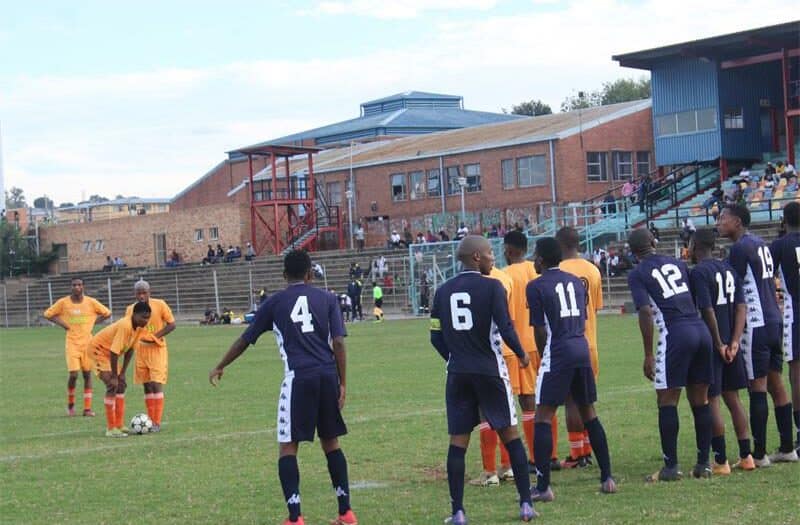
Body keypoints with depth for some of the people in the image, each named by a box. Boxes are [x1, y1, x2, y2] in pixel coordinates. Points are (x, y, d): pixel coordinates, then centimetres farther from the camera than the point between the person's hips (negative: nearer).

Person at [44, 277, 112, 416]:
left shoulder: (91, 302, 0)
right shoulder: (63, 302, -2)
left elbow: (107, 313, 10)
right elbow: (47, 314, 8)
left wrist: (92, 322, 1)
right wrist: (62, 323, -3)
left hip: (87, 342, 1)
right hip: (72, 343, -1)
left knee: (87, 374, 2)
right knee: (73, 374, -12)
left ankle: (87, 408, 7)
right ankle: (70, 404, 11)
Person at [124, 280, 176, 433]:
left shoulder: (160, 305, -8)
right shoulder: (130, 309, 3)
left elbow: (171, 324, -5)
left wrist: (155, 337, -15)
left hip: (157, 349, -4)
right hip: (140, 351, 4)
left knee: (156, 384, -12)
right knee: (147, 386, 7)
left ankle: (157, 422, -11)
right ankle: (150, 420, 14)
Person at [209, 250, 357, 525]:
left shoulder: (275, 302, 9)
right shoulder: (327, 299, 10)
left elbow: (245, 340, 16)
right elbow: (338, 342, 1)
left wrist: (219, 367, 29)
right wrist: (343, 383, 5)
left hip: (298, 378, -3)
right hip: (328, 376, 3)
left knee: (288, 446, 3)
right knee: (331, 442, 15)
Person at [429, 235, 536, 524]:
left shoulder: (443, 291, 7)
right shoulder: (492, 287, -8)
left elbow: (436, 337, 10)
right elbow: (505, 327, -13)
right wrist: (521, 354, 4)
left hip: (457, 373, 4)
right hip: (490, 370, -4)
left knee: (458, 441, 5)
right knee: (510, 435, 7)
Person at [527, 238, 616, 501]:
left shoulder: (536, 286, -5)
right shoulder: (576, 282, 14)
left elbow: (540, 330, -6)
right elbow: (583, 322, 16)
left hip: (557, 352, -6)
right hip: (582, 348, 6)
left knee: (543, 417, -3)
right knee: (589, 413, 16)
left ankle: (543, 486, -7)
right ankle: (607, 478, 16)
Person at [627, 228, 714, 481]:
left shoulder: (637, 274, 1)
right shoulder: (677, 263, 17)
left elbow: (646, 313, -9)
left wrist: (648, 354, -5)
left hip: (675, 335, -6)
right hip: (701, 330, 6)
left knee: (667, 401, 3)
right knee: (700, 400, 11)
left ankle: (671, 466, 2)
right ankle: (703, 463, 15)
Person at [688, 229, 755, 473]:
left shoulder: (698, 272, -13)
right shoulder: (729, 269, 11)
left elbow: (707, 311, -20)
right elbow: (741, 307, 4)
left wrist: (719, 344, -13)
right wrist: (734, 342, -2)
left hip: (710, 344, -8)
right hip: (730, 344, 8)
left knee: (711, 401, -2)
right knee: (732, 397, 15)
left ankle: (721, 461, -1)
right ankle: (746, 457, 17)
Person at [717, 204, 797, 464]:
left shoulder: (740, 248, -12)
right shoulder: (761, 244, 16)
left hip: (756, 324, -9)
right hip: (774, 319, 9)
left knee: (757, 386, -6)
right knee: (775, 382, 13)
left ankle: (758, 454, -4)